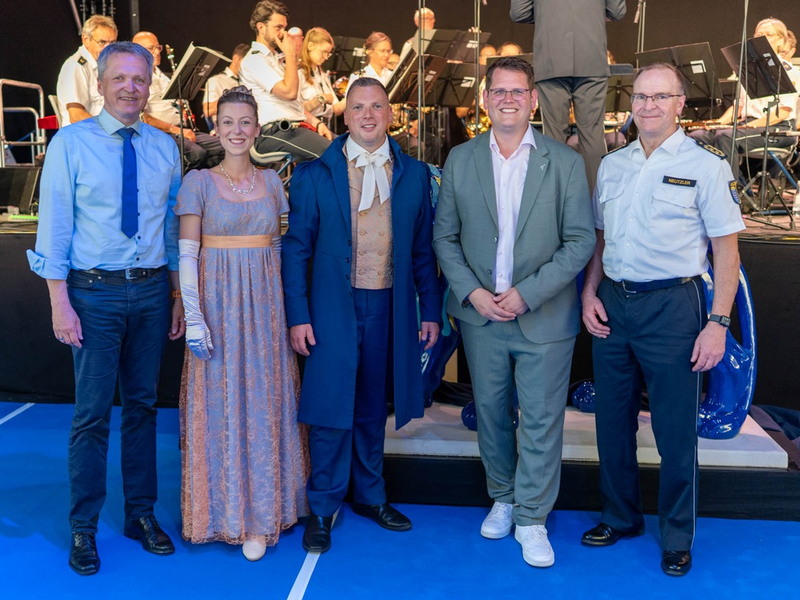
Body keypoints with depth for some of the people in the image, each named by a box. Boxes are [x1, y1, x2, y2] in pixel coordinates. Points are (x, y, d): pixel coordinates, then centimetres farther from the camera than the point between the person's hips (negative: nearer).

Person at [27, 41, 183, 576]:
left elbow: (174, 227, 10)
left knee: (143, 406, 12)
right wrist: (60, 302, -11)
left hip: (152, 291, 3)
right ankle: (84, 528, 16)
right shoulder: (71, 143, -2)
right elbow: (54, 226, -5)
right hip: (95, 292, -3)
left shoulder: (165, 147, 8)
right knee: (93, 412, 0)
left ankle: (142, 514, 26)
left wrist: (179, 298, 7)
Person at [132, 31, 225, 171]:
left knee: (222, 148, -11)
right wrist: (175, 129, -19)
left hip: (183, 130, 9)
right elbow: (143, 119, -15)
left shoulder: (160, 75, 25)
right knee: (197, 153, -34)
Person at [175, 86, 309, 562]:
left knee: (266, 403, 6)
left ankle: (262, 511, 18)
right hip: (219, 303, -3)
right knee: (221, 406, 2)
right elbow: (187, 254, -5)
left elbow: (279, 248, 12)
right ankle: (227, 510, 17)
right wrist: (194, 318, -12)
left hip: (266, 304, 3)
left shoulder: (271, 182, 9)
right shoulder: (199, 182, -1)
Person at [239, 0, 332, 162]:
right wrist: (291, 54, -6)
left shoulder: (276, 59, 26)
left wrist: (316, 122, 7)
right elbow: (289, 92, -17)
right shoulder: (254, 60, -5)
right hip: (274, 132, -9)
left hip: (297, 126, 9)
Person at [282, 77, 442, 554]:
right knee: (331, 411, 1)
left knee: (373, 408, 15)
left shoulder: (415, 175, 6)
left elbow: (424, 249, 8)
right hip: (333, 309, -2)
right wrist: (298, 316, -7)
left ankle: (370, 496, 32)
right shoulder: (314, 175, 0)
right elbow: (296, 249, -1)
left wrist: (432, 311, 5)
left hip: (390, 309, 2)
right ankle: (323, 508, 18)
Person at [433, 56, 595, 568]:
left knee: (541, 420, 3)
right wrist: (471, 292, -9)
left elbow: (580, 241, -6)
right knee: (491, 412, 14)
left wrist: (527, 293, -14)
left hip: (544, 317, -2)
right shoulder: (460, 160, 4)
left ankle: (532, 518, 20)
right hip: (481, 314, 3)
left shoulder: (565, 162, -3)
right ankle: (503, 499, 35)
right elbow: (445, 237, 5)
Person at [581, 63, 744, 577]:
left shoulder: (706, 167, -5)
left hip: (673, 306, -4)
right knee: (613, 420, 13)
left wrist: (718, 322, -12)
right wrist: (590, 293, 4)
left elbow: (727, 254, -6)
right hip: (612, 304, 5)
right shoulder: (612, 165, 10)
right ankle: (620, 517, 33)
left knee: (675, 428, 4)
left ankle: (678, 537, 23)